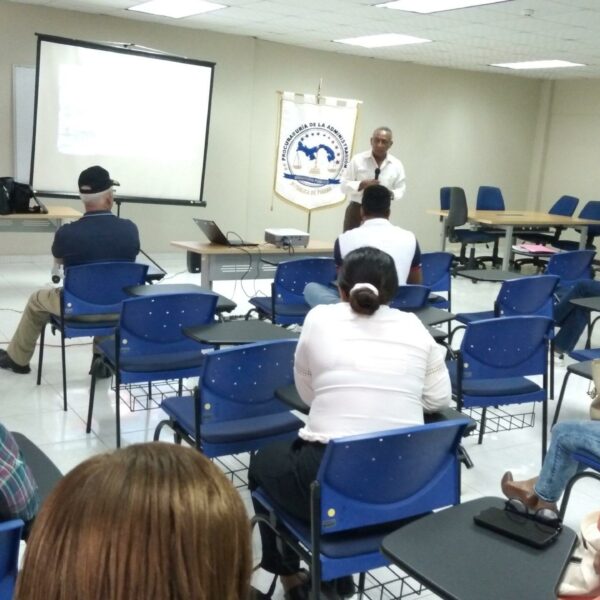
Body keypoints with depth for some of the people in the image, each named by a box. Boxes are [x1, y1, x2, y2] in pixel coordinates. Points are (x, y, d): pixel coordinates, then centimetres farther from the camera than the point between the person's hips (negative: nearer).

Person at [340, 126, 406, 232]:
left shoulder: (396, 165, 1)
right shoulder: (357, 160, -5)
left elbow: (401, 189, 6)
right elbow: (344, 185, -4)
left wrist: (391, 193, -16)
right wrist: (362, 184, -21)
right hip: (356, 210, -1)